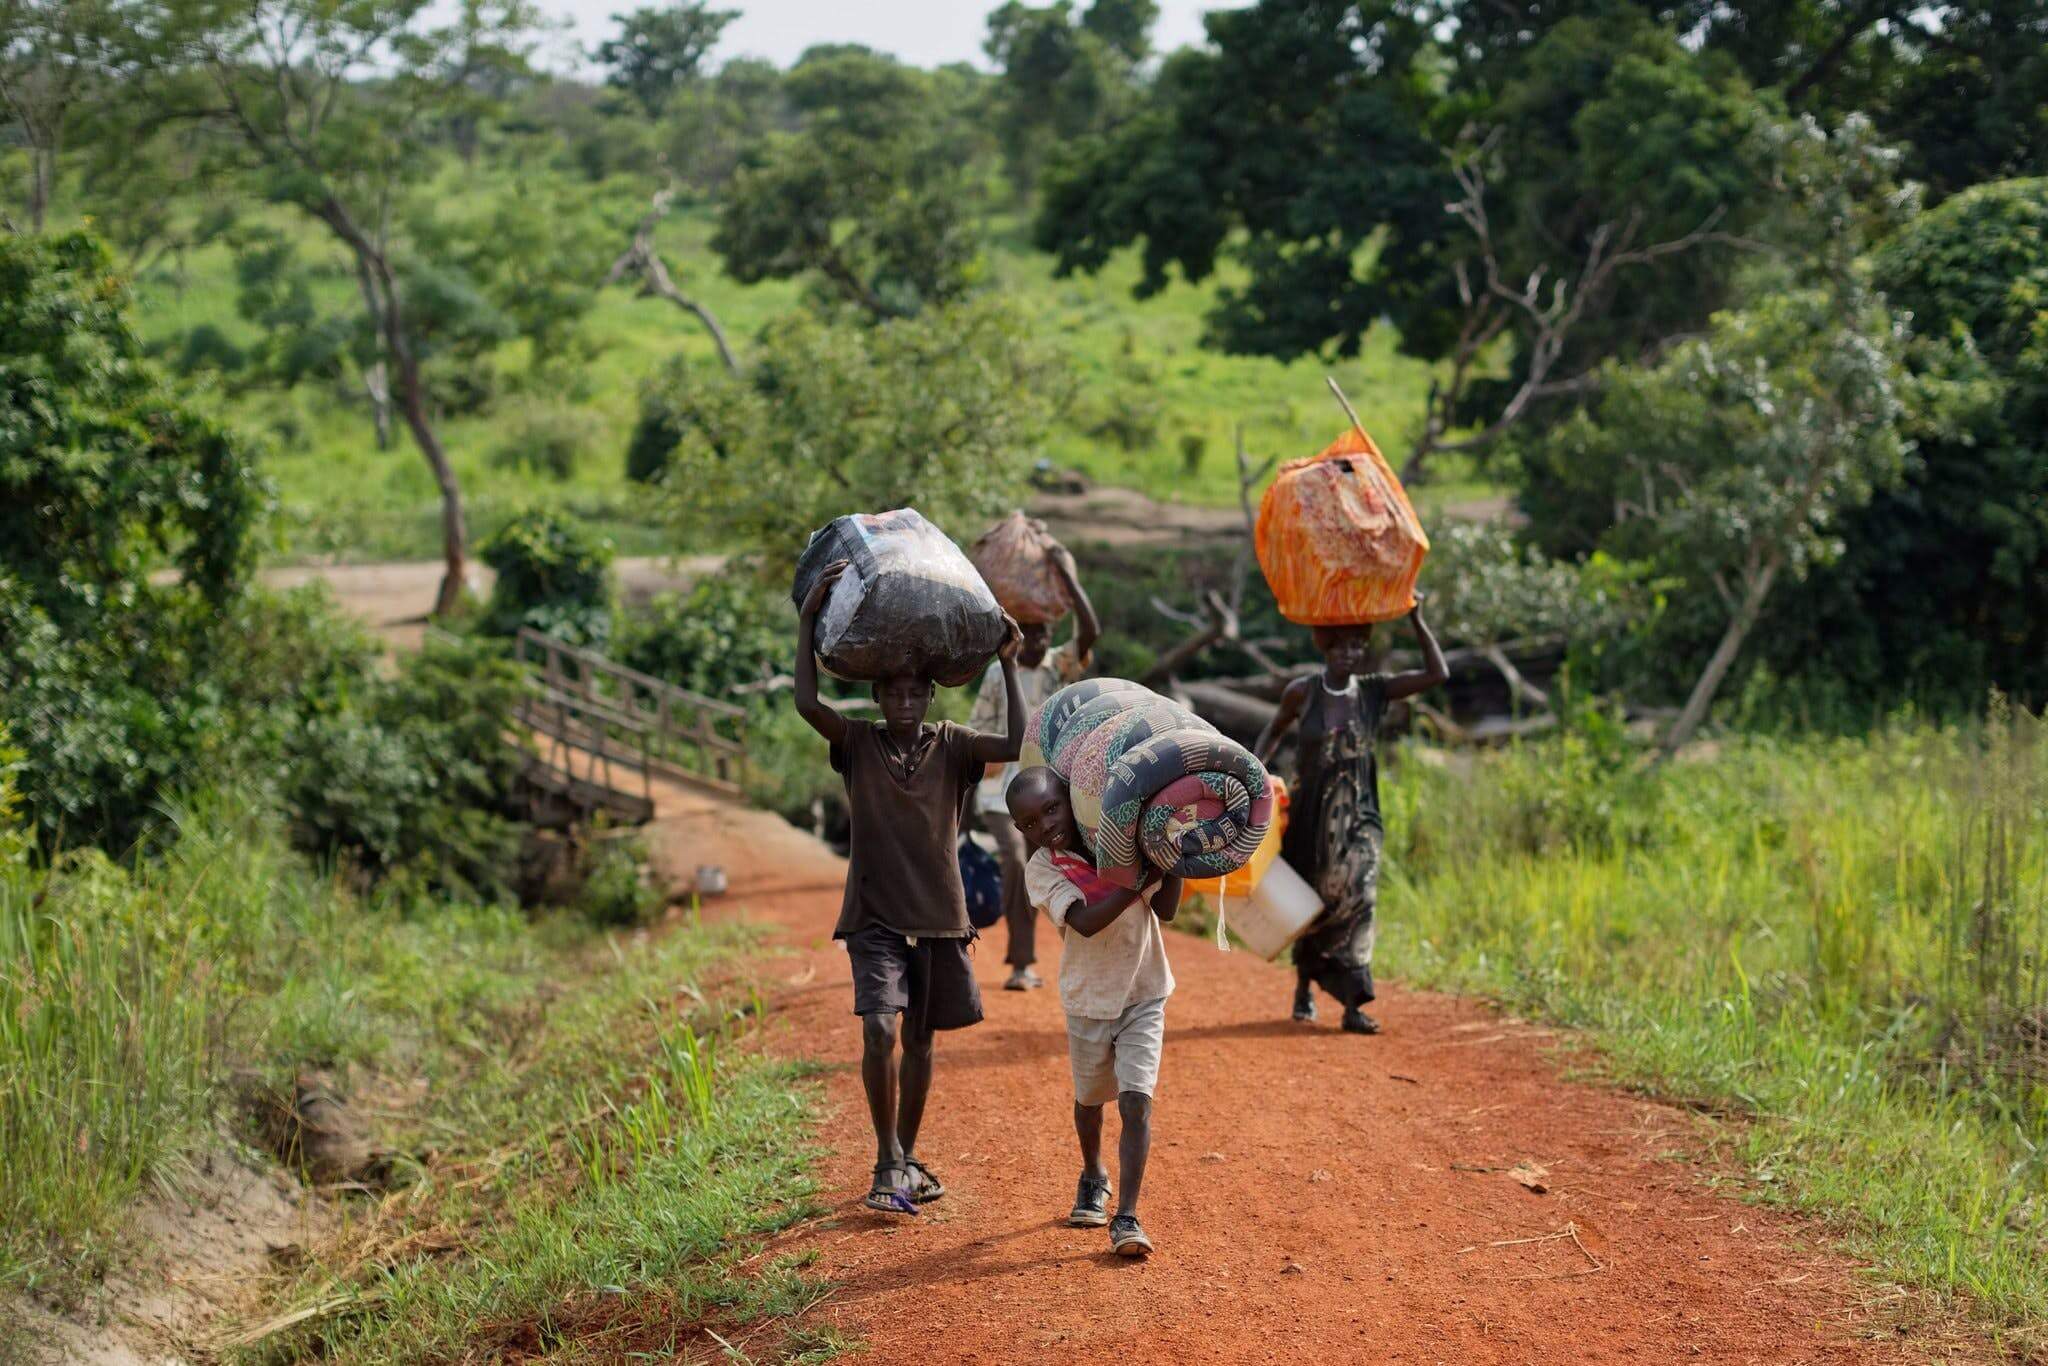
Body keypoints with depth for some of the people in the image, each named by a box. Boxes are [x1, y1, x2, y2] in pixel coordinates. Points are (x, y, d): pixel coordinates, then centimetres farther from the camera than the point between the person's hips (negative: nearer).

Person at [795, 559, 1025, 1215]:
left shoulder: (952, 746, 2)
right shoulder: (857, 744, -1)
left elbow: (1019, 745, -13)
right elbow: (807, 703, -18)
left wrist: (1009, 666, -14)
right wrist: (809, 617, -20)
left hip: (939, 915, 2)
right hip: (875, 915, -2)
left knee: (920, 1039, 11)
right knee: (879, 1029, -19)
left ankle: (905, 1159, 26)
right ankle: (889, 1162, -10)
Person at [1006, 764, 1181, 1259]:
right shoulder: (1041, 869, -14)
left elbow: (1165, 909, -8)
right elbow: (1086, 921, -29)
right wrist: (1139, 877, -33)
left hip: (1144, 997, -1)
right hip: (1089, 1000, 1)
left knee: (1136, 1102, -14)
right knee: (1089, 1100, 20)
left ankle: (1127, 1217, -14)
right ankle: (1093, 1178, 49)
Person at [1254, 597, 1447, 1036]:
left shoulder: (1374, 691, -4)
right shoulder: (1302, 693, -5)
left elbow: (1437, 674, -11)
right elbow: (1275, 730, 13)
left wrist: (1417, 621, -15)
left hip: (1358, 815, 0)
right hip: (1310, 815, 0)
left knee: (1356, 896, -19)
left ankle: (1353, 1005, -20)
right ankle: (1304, 985, 39)